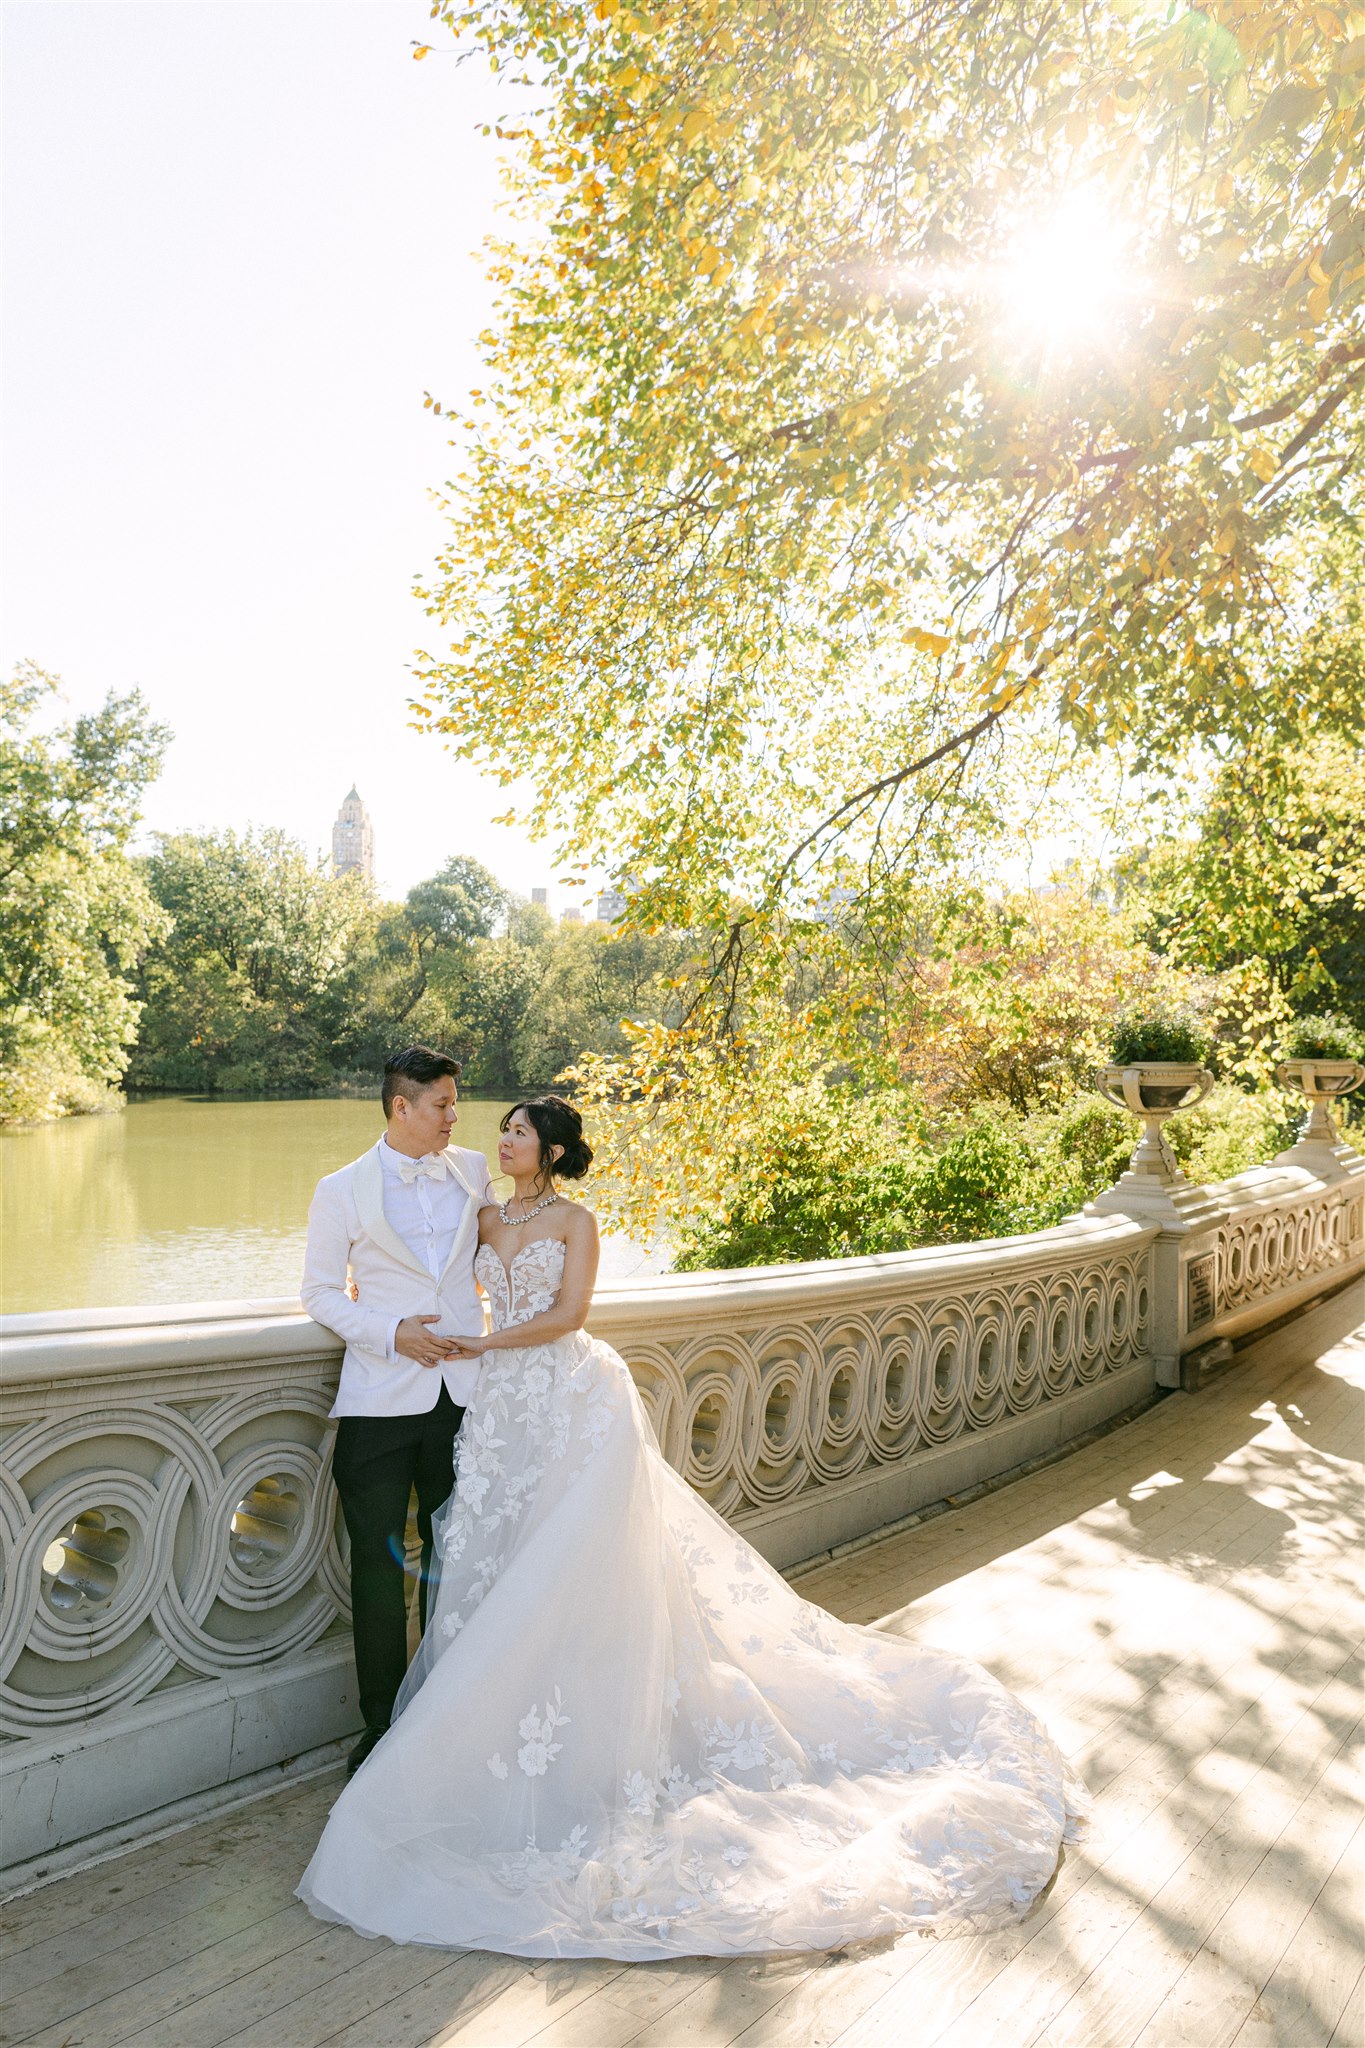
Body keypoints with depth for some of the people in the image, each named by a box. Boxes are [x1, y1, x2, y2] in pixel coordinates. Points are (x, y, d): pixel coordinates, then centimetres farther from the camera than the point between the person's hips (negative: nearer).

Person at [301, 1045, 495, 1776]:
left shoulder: (472, 1169, 5)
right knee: (379, 1567, 5)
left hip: (464, 1388, 3)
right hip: (381, 1399, -3)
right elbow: (321, 1292, 0)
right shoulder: (342, 1191, -4)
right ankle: (382, 1726, 21)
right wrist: (390, 1332, -13)